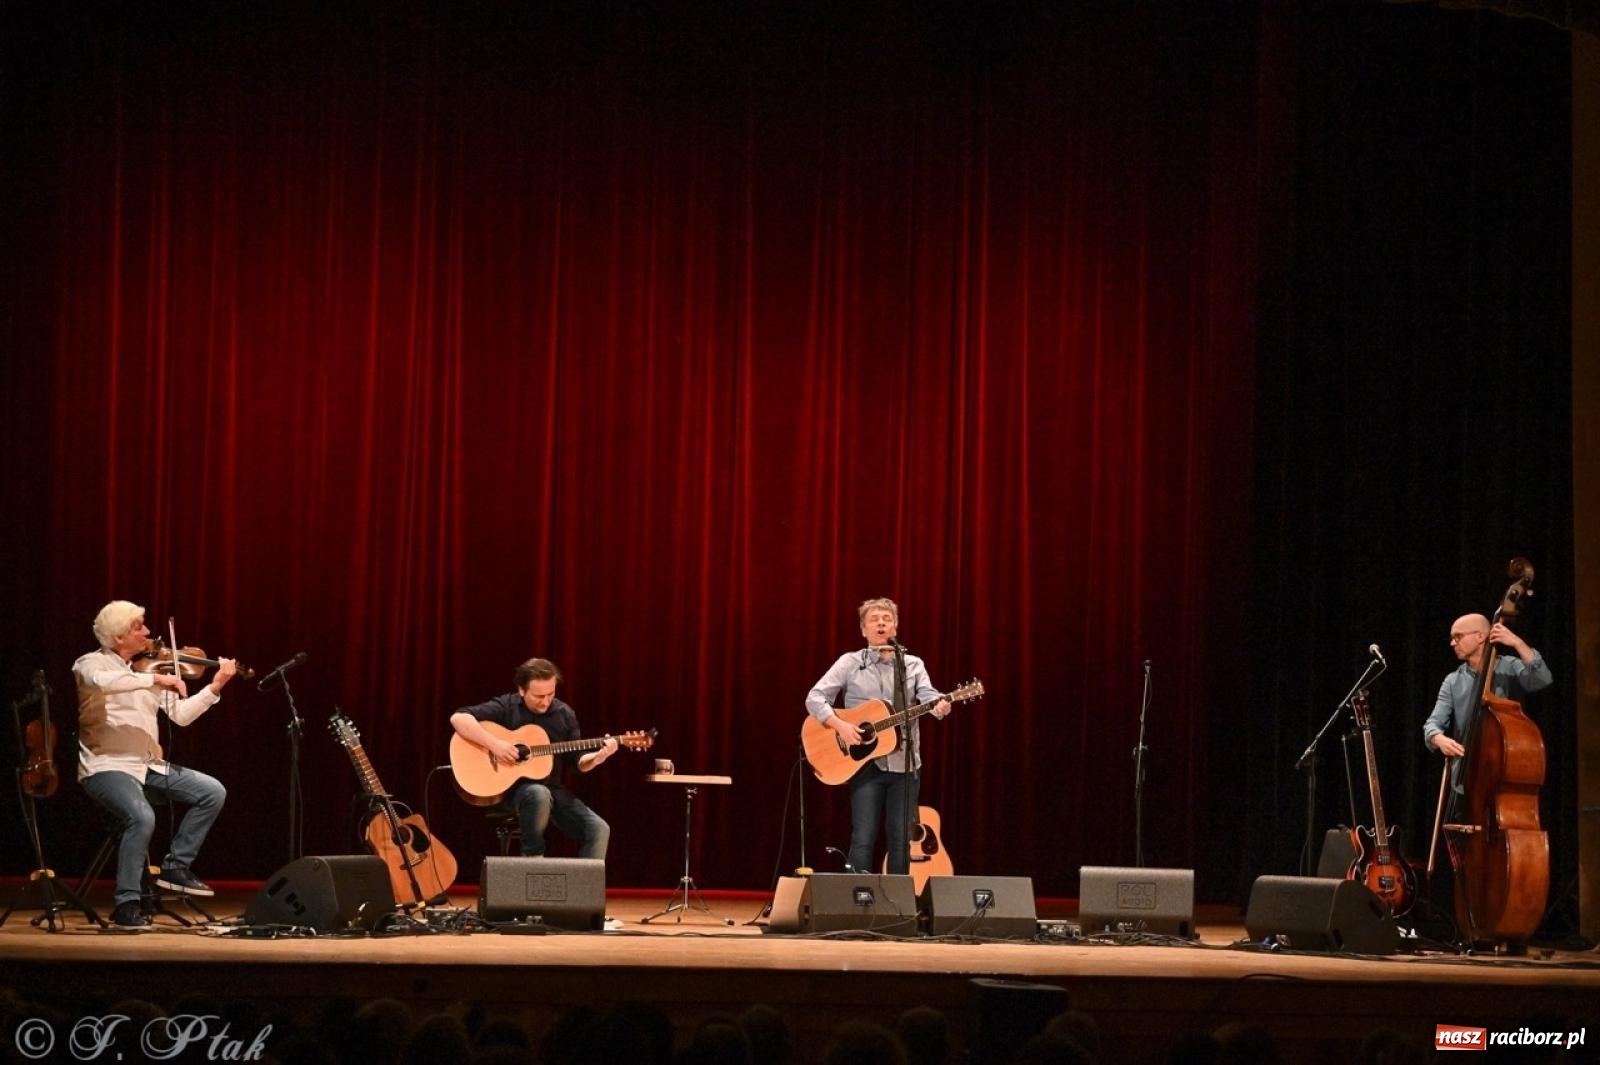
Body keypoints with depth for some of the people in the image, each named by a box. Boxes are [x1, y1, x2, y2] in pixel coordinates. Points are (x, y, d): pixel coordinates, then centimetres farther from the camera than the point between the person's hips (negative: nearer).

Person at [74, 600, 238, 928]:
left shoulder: (148, 668, 13)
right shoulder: (92, 663, -6)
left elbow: (180, 714, 10)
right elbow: (101, 680, -32)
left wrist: (215, 687, -1)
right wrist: (154, 679, -35)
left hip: (149, 766, 7)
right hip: (108, 766, -7)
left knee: (213, 792, -4)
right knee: (142, 817, -32)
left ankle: (176, 866, 6)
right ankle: (127, 903, -20)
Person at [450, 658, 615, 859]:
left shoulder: (564, 714, 6)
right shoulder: (507, 706, -8)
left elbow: (578, 762, 10)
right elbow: (458, 718, -19)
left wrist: (599, 756, -12)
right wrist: (494, 743, -27)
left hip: (553, 789, 4)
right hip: (512, 788, -4)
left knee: (599, 829, -16)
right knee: (540, 795, -39)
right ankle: (532, 860, -19)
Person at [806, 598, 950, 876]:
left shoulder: (913, 664, 10)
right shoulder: (850, 662, 4)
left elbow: (927, 695, -7)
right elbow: (815, 698, -1)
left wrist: (939, 707, -31)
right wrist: (840, 725, -17)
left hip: (904, 763, 3)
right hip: (865, 762, -2)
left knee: (901, 840, 3)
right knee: (864, 838, -8)